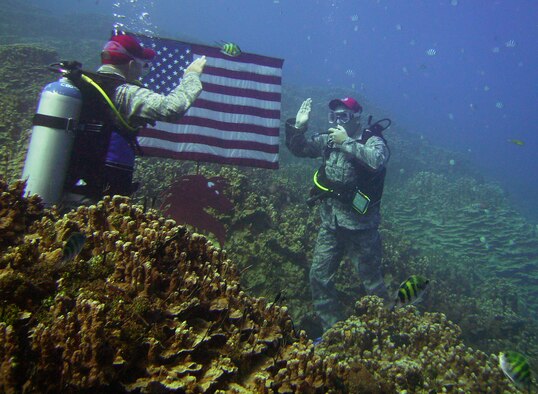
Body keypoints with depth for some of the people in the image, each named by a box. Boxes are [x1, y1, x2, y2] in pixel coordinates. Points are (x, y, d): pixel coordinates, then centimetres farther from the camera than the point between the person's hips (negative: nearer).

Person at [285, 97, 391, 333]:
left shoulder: (373, 140, -9)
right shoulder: (328, 139, 7)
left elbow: (377, 160, -31)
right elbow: (298, 149, 10)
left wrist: (346, 142, -26)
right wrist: (298, 126, -6)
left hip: (360, 224, -6)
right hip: (330, 223, 6)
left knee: (371, 280, 7)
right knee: (319, 277, 10)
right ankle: (332, 329, 27)